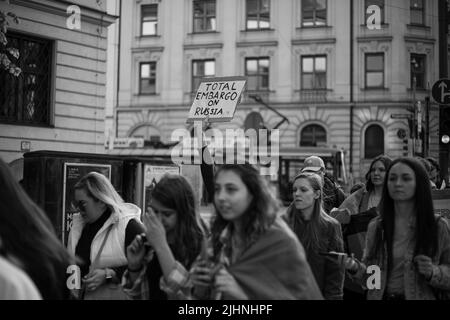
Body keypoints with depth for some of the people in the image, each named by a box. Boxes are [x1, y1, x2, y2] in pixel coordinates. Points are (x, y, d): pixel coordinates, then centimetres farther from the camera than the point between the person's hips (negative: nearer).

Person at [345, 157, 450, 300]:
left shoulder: (438, 226, -10)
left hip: (421, 297, -2)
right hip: (380, 296, 2)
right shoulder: (375, 226, -2)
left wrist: (433, 272, -22)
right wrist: (356, 268, -14)